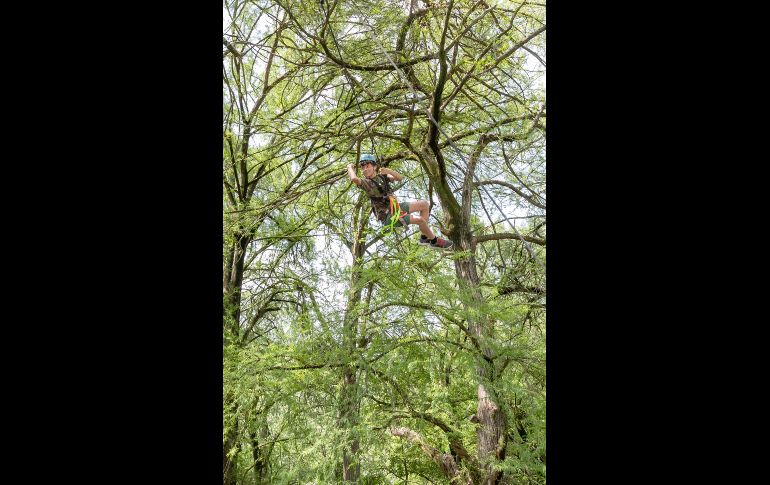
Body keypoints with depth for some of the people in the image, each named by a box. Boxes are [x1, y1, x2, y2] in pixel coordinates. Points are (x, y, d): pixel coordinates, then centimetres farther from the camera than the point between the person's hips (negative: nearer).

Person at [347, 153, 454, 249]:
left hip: (395, 207, 9)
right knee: (420, 220, -20)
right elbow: (354, 179, -38)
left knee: (425, 204, 7)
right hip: (388, 217, -9)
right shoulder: (367, 182, -16)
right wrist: (350, 167, -18)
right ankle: (435, 241, 6)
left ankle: (424, 237, 10)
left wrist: (389, 171, -19)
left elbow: (400, 177, 0)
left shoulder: (381, 176, 4)